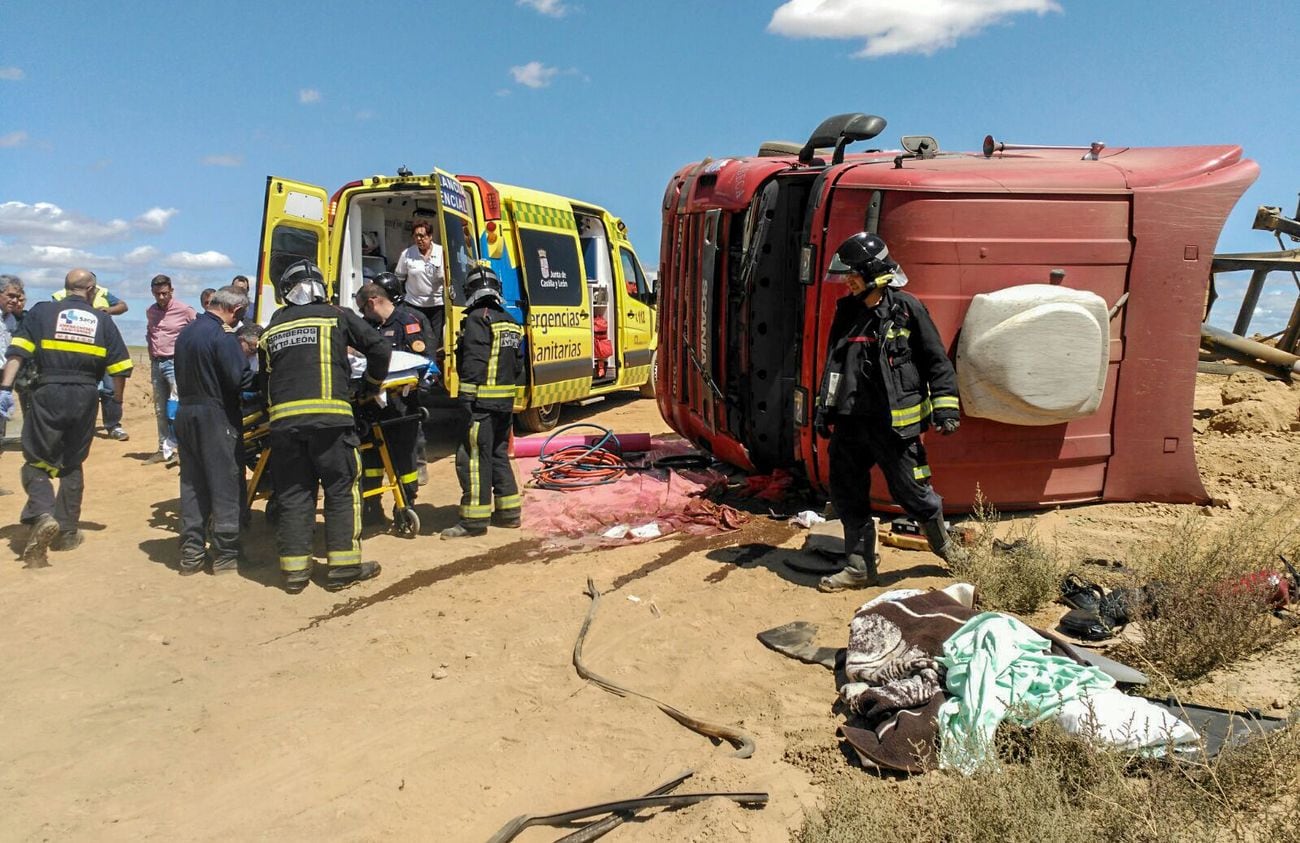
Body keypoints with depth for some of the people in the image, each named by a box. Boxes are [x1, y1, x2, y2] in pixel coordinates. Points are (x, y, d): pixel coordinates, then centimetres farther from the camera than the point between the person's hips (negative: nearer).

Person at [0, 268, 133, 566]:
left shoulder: (42, 311, 4)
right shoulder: (102, 320, 8)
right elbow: (119, 367, 5)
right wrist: (117, 402, 17)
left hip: (48, 393, -2)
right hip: (85, 396, 2)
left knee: (37, 462, 9)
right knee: (72, 465, 16)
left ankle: (43, 515, -17)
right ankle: (67, 532, 20)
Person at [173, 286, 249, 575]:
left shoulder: (185, 333, 12)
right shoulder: (223, 336, -15)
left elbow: (182, 376, 17)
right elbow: (240, 380, -20)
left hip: (186, 413, 8)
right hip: (217, 418, -8)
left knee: (192, 486, 12)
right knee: (226, 486, 1)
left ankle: (191, 553, 15)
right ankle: (226, 554, 6)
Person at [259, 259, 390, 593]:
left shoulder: (271, 330, 18)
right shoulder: (336, 317, 8)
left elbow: (266, 378, 18)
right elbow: (379, 347, 6)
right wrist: (372, 384, 20)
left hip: (283, 419, 4)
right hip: (329, 416, -3)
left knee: (292, 495, 9)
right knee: (342, 490, 4)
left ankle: (294, 570, 11)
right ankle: (344, 566, 3)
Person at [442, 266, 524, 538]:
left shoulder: (477, 319, -11)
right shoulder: (510, 322, 15)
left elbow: (472, 363, -18)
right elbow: (519, 364, 16)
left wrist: (466, 400, -19)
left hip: (481, 401, -9)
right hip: (506, 400, 9)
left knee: (472, 457, -4)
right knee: (498, 454, 18)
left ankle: (475, 519, -2)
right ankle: (508, 511, 23)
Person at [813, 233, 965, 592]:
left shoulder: (906, 308, -6)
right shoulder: (847, 311, 10)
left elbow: (936, 360, -2)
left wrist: (945, 407, -8)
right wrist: (824, 410, 17)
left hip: (893, 423, -6)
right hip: (850, 422, 6)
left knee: (911, 492, 3)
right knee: (847, 496, 9)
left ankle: (942, 542, 33)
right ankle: (859, 568, 22)